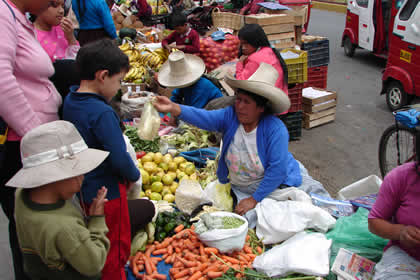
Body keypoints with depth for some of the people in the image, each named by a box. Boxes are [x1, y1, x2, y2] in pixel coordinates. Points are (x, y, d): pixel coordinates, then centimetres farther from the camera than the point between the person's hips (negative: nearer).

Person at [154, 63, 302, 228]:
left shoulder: (275, 129, -23)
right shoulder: (230, 116, -10)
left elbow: (277, 169, -24)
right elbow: (203, 118, -26)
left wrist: (254, 199, -22)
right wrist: (173, 108, -44)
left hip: (273, 188, -4)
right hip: (238, 188, 5)